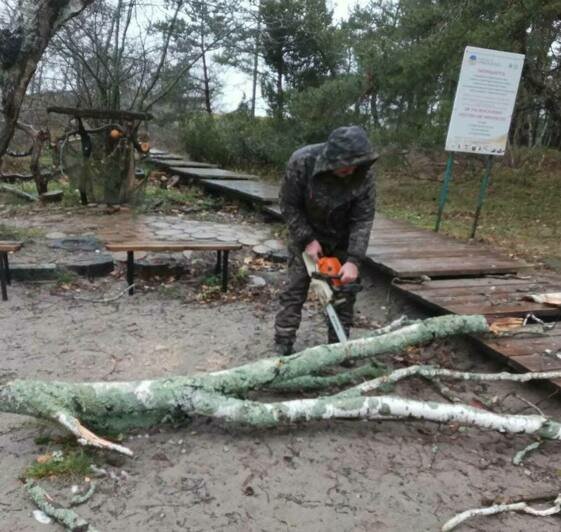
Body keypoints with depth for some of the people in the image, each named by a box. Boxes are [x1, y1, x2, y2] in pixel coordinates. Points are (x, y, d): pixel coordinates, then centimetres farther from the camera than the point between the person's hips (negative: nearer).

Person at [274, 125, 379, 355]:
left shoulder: (364, 173, -27)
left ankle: (339, 345, 17)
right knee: (295, 289, -2)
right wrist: (308, 240, -21)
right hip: (305, 233, -2)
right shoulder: (301, 161, -31)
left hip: (342, 238, 2)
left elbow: (364, 219, -21)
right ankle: (282, 347, 6)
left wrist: (353, 260, -29)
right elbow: (289, 206, -18)